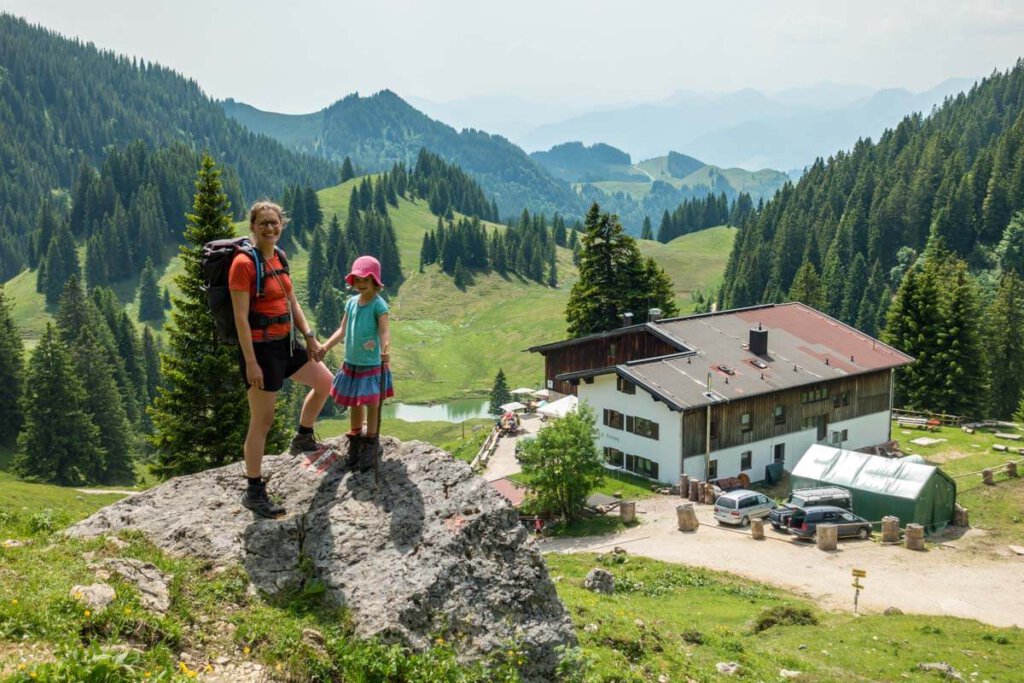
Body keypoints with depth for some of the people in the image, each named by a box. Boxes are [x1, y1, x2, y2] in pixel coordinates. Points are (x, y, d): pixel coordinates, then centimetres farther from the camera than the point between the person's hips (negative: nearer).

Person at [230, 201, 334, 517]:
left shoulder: (278, 257, 8)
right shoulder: (244, 263, -17)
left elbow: (292, 302, 16)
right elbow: (240, 317, -20)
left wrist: (309, 336, 8)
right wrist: (251, 363, -22)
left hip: (286, 342, 8)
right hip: (261, 347, -8)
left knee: (324, 382, 20)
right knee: (262, 421, -1)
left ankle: (302, 439, 40)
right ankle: (254, 492, 12)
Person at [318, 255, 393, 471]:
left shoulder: (379, 305, -15)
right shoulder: (351, 302, 4)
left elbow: (385, 331, -27)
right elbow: (342, 330, 10)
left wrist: (385, 350, -45)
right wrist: (325, 347, 1)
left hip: (372, 365, -6)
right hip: (351, 363, 6)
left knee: (371, 404, 5)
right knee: (354, 404, 17)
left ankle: (371, 444, 21)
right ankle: (355, 440, 34)